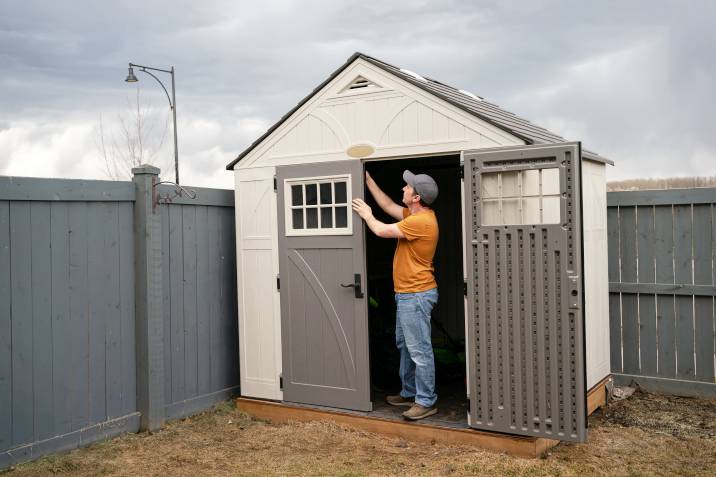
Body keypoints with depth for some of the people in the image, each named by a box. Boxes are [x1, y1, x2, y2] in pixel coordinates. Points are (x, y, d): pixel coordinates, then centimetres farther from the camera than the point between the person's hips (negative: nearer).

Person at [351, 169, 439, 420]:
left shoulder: (422, 221, -21)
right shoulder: (416, 215, 10)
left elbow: (382, 231, -20)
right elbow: (389, 207, 21)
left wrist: (367, 215, 0)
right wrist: (368, 180, 20)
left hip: (416, 295, -11)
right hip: (407, 294, 11)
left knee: (419, 350, -6)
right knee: (405, 344, 19)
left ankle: (426, 402, 1)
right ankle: (409, 393, 30)